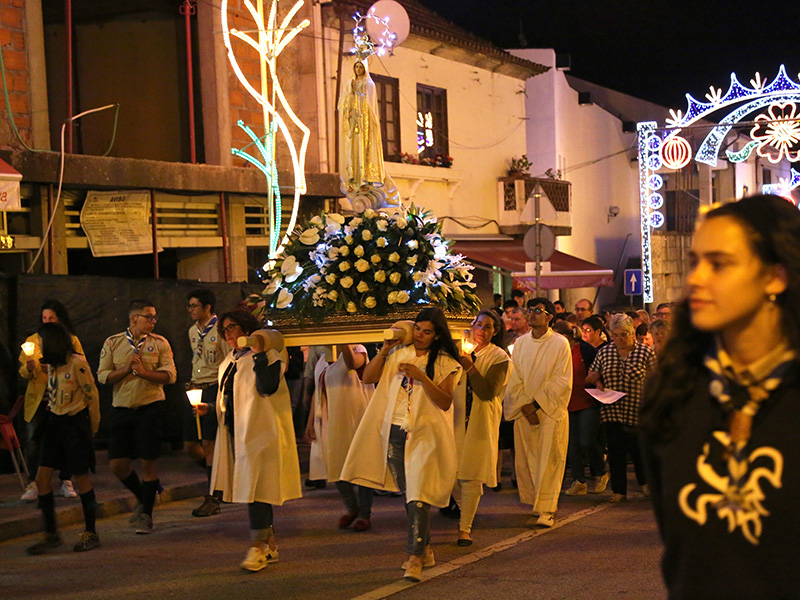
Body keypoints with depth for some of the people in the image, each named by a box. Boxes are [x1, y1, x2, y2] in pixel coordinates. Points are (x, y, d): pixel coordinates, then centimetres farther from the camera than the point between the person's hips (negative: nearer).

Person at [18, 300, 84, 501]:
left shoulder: (72, 341, 7)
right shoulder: (32, 340, 10)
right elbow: (22, 372, 8)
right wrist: (29, 368, -15)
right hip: (37, 400, 1)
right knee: (33, 441, -7)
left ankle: (66, 482, 12)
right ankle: (33, 484, 0)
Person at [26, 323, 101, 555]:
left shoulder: (77, 363, -13)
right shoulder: (51, 365, 9)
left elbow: (92, 394, -9)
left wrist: (93, 427, -3)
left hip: (75, 423, -7)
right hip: (54, 422, 7)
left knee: (81, 477, 1)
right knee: (42, 478, -1)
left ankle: (90, 533, 13)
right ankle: (51, 534, 7)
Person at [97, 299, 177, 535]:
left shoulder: (159, 343, 3)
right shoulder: (112, 343, 5)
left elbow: (170, 375, -5)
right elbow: (103, 376, 0)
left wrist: (144, 372, -17)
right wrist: (126, 369, -13)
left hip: (150, 407, -2)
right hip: (121, 409, 2)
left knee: (148, 461, -3)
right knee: (117, 464, 0)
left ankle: (146, 514, 12)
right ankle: (142, 497, 27)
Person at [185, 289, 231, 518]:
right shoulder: (192, 331, 15)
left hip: (215, 389, -8)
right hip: (195, 390, 8)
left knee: (209, 443, -9)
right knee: (190, 445, 5)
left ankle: (213, 499, -2)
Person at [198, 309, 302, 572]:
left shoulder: (268, 355, -7)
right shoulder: (230, 360, 20)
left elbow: (268, 387, -23)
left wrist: (259, 354, -23)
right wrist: (210, 408, 11)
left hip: (258, 431, -9)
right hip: (234, 432, 9)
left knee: (255, 485, -12)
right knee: (247, 487, 10)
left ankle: (258, 546, -9)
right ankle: (269, 545, 18)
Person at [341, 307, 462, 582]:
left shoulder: (444, 363, 0)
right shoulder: (398, 354, 10)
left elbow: (445, 403, -9)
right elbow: (367, 377, 4)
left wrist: (422, 377, -21)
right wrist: (384, 350, -5)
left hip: (424, 435, -4)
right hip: (394, 432, 5)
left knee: (418, 494, -14)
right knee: (408, 494, 11)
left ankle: (415, 558, -14)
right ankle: (425, 550, 23)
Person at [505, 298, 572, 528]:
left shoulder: (560, 343, -3)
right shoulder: (521, 343, 10)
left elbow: (562, 381, -8)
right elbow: (514, 379, 7)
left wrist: (538, 403, -13)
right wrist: (525, 405, -7)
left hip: (551, 411, -4)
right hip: (525, 413, 4)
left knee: (549, 461, -6)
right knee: (526, 461, 5)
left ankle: (546, 509, -4)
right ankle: (538, 505, 18)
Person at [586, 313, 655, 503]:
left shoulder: (646, 353, -3)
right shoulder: (604, 352, 5)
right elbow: (593, 374, 17)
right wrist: (598, 383, -5)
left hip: (637, 411, -2)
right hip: (612, 411, 2)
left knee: (639, 450, 5)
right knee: (615, 451, 6)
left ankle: (645, 481, 32)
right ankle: (619, 490, 16)